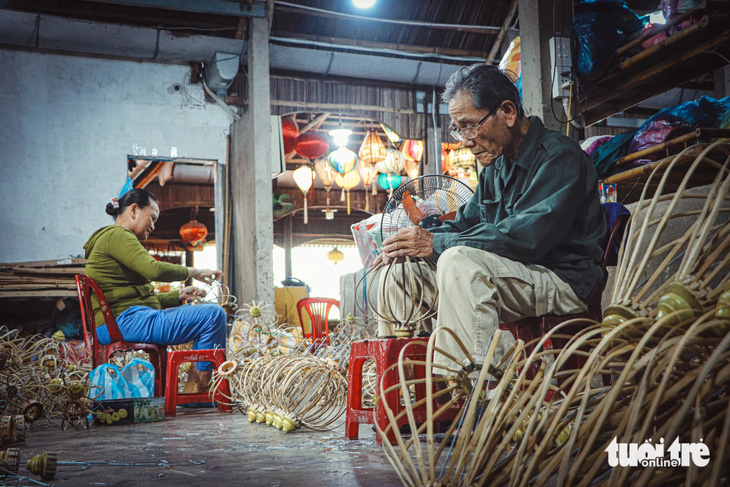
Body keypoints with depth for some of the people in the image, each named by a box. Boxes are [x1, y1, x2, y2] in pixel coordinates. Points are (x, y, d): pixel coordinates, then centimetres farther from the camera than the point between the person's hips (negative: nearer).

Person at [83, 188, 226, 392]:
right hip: (126, 321, -11)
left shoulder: (119, 237, 27)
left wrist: (179, 295, 12)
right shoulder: (116, 235, -6)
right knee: (213, 315, -18)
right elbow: (154, 269, -22)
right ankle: (193, 392, -15)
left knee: (213, 311, 18)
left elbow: (145, 297, 24)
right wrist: (193, 272, -8)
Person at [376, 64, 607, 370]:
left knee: (459, 261, -34)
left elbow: (527, 238, -26)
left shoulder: (559, 157, -14)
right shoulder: (496, 165, 14)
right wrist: (420, 239, -4)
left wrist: (437, 244, -24)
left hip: (562, 281, -9)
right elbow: (467, 222, 18)